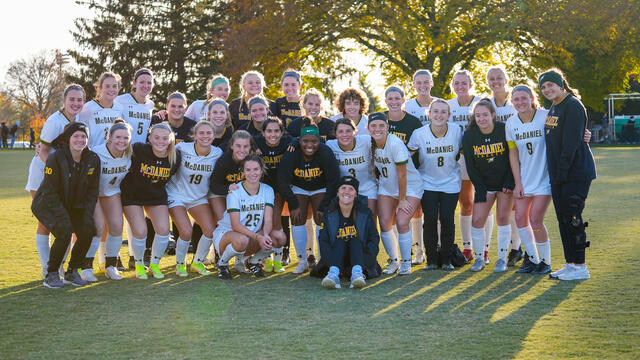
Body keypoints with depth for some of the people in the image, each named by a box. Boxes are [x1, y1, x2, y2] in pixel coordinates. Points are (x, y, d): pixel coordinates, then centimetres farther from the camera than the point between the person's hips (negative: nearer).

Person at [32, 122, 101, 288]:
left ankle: (72, 272, 4)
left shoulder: (93, 160, -7)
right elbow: (49, 192, -19)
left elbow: (92, 191, 1)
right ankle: (51, 275, -9)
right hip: (47, 205, -5)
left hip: (74, 206, 5)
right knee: (64, 232, -27)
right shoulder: (55, 159, -21)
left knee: (87, 231, -17)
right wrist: (63, 217, -26)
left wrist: (87, 216, -10)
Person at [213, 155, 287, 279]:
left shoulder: (267, 190, -1)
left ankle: (254, 262, 7)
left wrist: (265, 235, -31)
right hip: (225, 233, -5)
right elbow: (235, 225, -22)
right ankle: (222, 263, -7)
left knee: (280, 237, -21)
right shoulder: (235, 191, -15)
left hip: (253, 237, 5)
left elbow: (268, 221, -8)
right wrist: (257, 237, -35)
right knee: (241, 240, -40)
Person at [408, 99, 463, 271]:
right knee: (430, 220, -6)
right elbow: (408, 154, 2)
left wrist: (451, 164, 5)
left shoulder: (457, 130, -9)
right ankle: (431, 259, 9)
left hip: (451, 184, 1)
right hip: (428, 184, -1)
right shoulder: (419, 134, -13)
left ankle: (447, 259, 11)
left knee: (447, 219, -4)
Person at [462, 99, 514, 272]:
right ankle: (479, 258, 10)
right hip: (484, 184, 2)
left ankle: (502, 259, 7)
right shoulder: (469, 136, -7)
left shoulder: (505, 130, -13)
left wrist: (509, 184, -10)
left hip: (506, 182, -2)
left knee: (503, 218, -5)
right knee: (477, 220, -6)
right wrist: (481, 191, -6)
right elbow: (470, 166, -2)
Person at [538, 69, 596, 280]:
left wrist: (562, 172, -19)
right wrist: (555, 174, 12)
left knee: (572, 218, -7)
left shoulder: (573, 106, -13)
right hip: (558, 175, 9)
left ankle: (580, 267, 0)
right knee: (563, 219, 10)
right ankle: (571, 264, 18)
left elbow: (571, 143, -18)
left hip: (576, 173, -9)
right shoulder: (553, 109, 16)